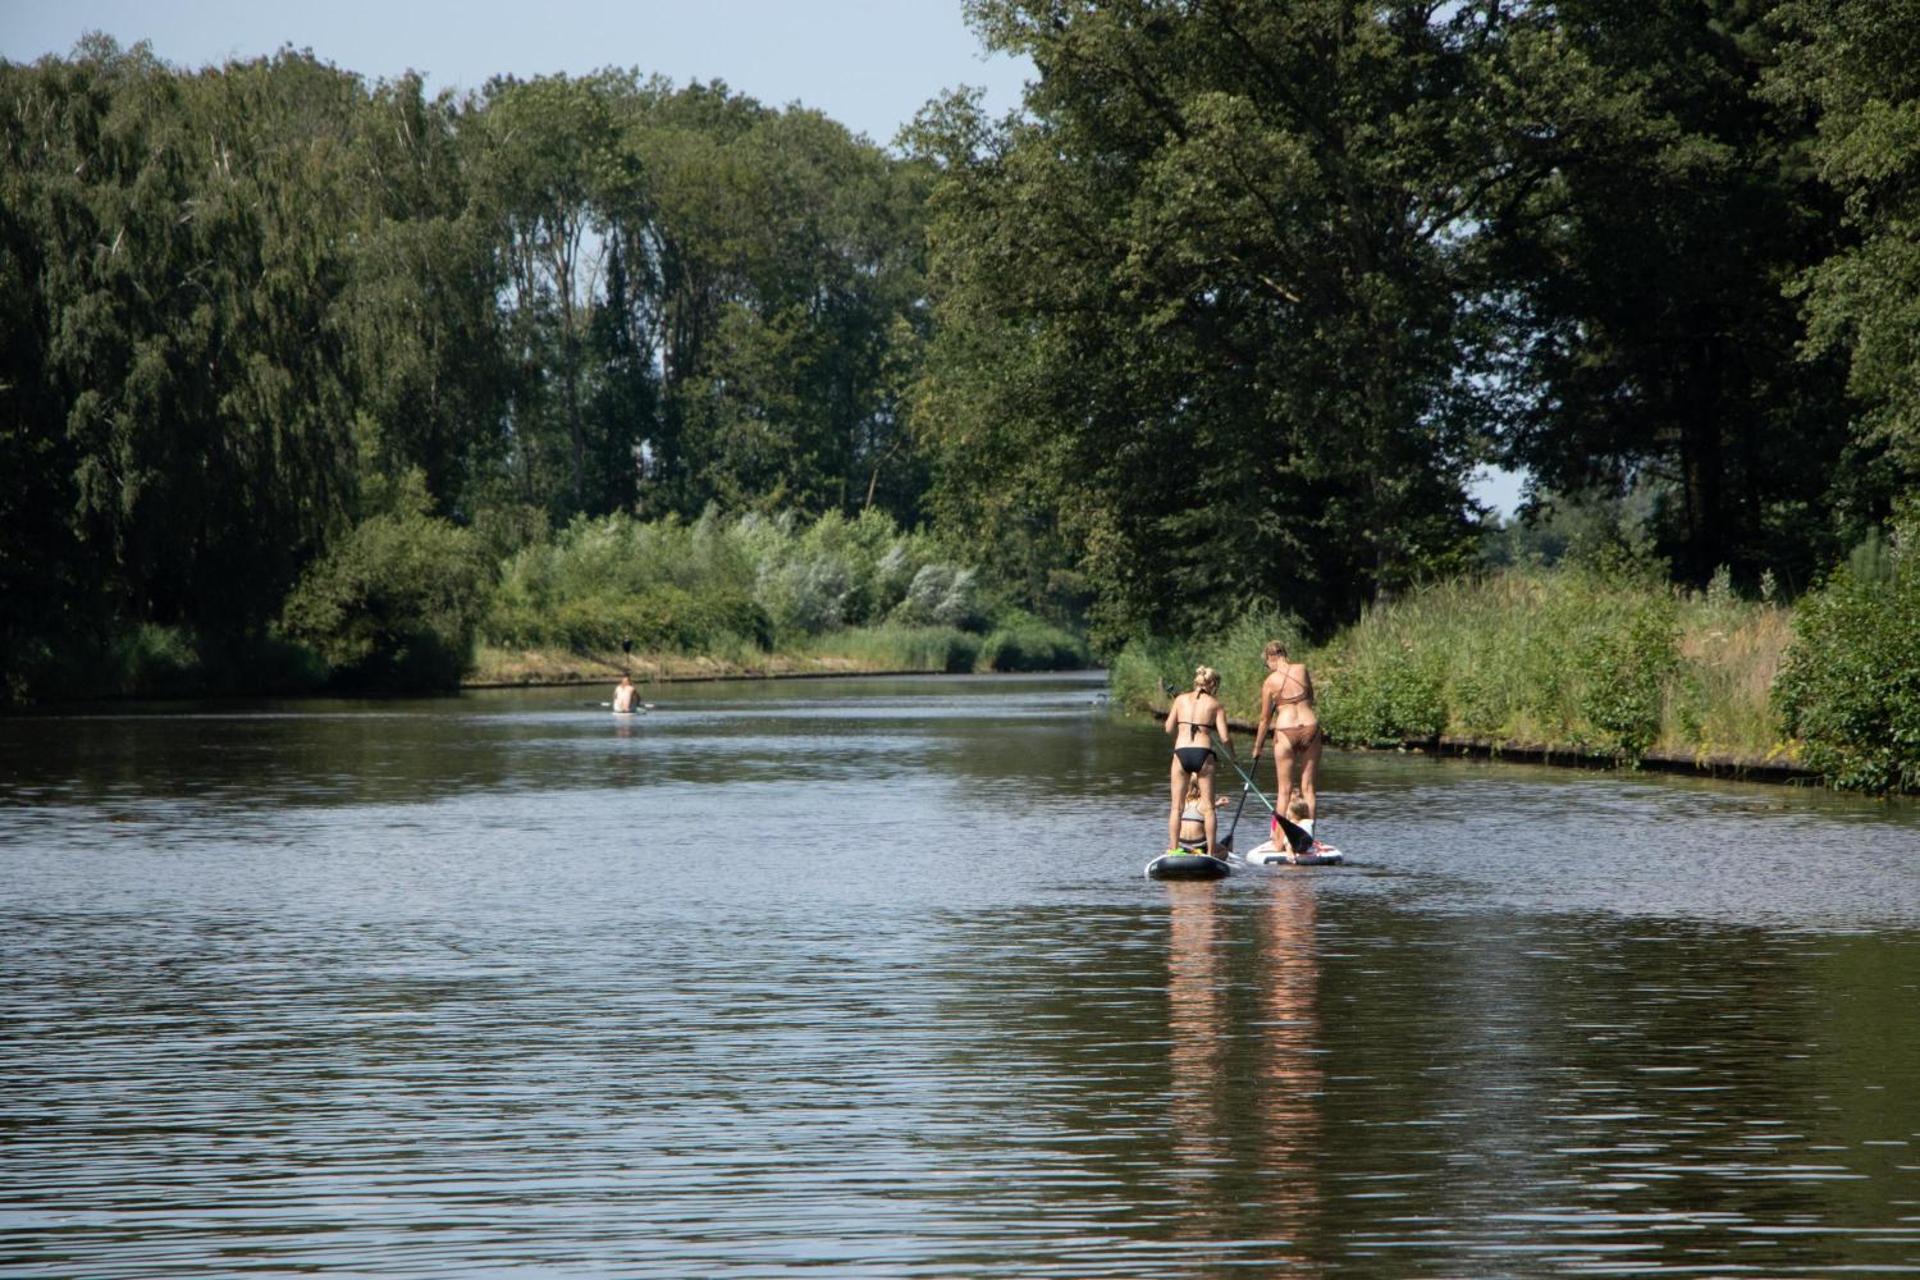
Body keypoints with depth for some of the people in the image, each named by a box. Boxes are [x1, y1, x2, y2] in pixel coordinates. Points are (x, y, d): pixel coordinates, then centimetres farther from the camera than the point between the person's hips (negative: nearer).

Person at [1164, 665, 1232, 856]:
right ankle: (1210, 851, 1)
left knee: (1176, 806, 9)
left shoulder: (1181, 699, 10)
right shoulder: (1215, 705, 5)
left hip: (1181, 752, 1)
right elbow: (1224, 738, -1)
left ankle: (1173, 848, 3)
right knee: (1207, 807, 4)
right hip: (1203, 753, -1)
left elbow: (1169, 728, 6)